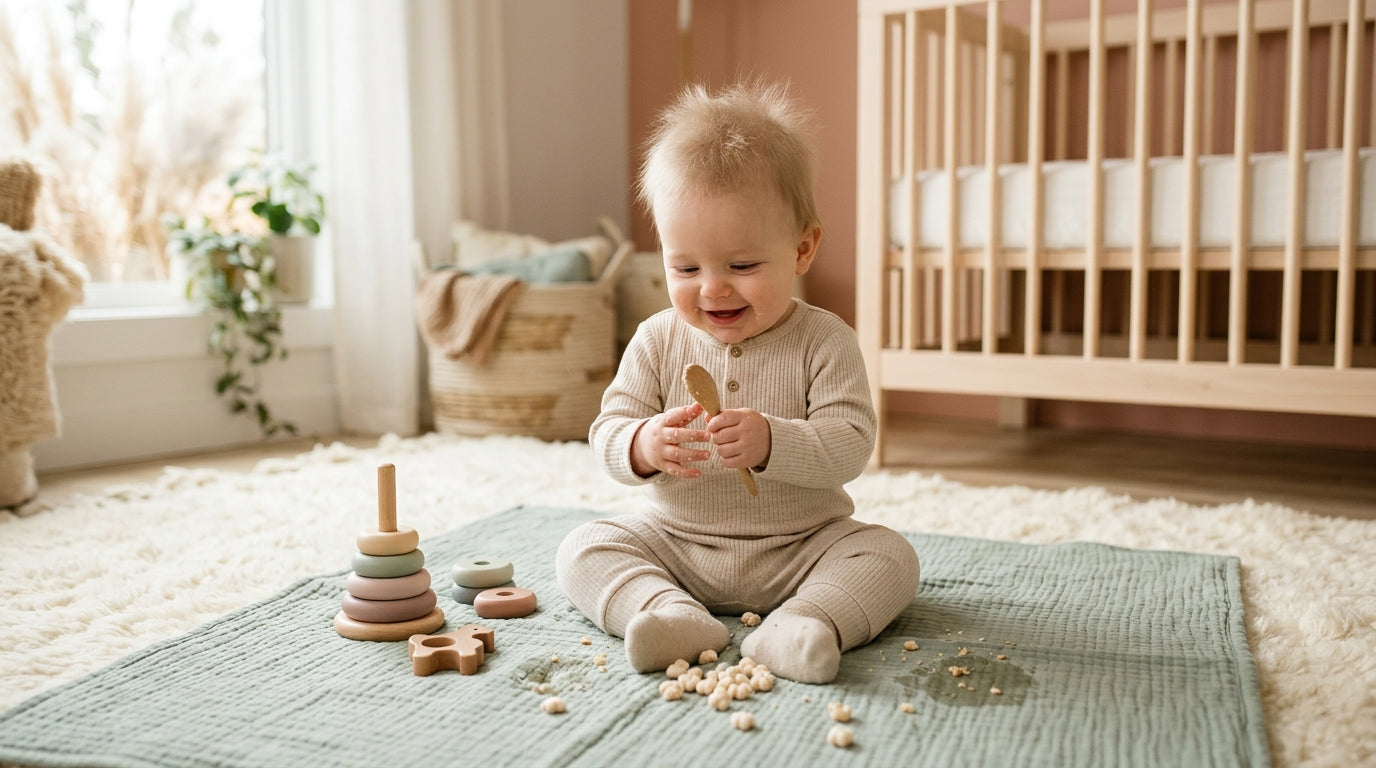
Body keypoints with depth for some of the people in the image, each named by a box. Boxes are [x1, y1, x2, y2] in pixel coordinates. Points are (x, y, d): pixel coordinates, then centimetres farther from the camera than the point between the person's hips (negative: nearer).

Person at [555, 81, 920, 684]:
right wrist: (644, 445, -29)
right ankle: (672, 615, -33)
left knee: (889, 556, -21)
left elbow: (849, 447, -18)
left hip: (800, 549, -2)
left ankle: (803, 624, -39)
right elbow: (607, 431, -5)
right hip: (676, 546, 2)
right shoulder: (657, 341, -3)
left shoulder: (824, 342, -10)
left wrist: (770, 442, -37)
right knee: (583, 549, -14)